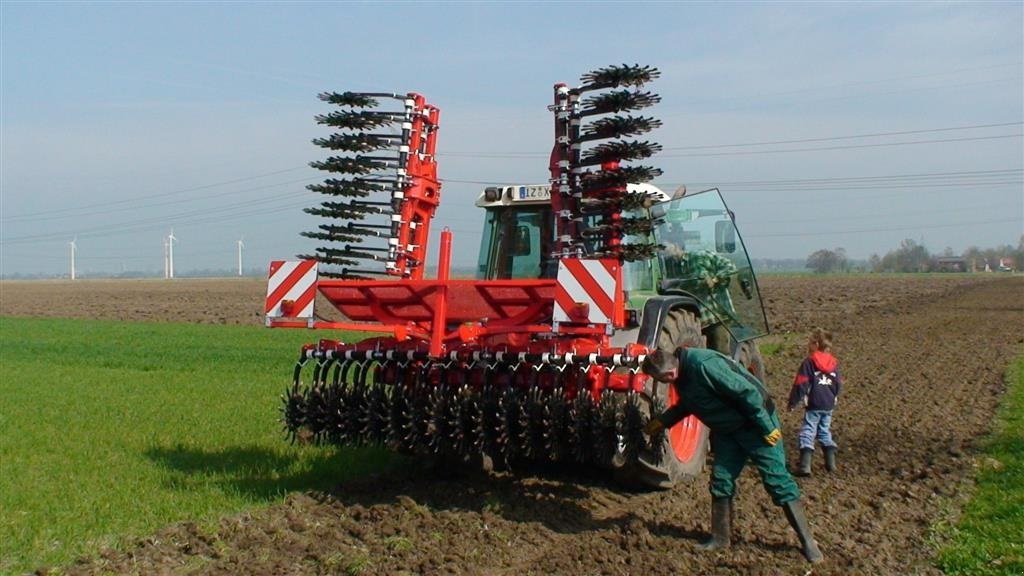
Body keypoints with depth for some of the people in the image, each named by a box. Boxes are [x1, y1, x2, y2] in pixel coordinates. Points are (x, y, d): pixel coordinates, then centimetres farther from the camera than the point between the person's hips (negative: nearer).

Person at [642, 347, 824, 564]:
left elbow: (747, 392, -29)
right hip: (728, 430, 8)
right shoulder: (683, 373, -3)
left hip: (756, 423, -8)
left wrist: (767, 428, -23)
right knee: (721, 481, 7)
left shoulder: (704, 365, -33)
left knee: (778, 481, -6)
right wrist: (662, 421, 15)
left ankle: (808, 541, 1)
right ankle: (721, 538, 20)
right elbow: (685, 405, 20)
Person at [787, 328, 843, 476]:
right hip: (829, 405, 6)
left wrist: (793, 402, -5)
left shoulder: (809, 362, -13)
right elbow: (838, 384, 14)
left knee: (808, 432, -5)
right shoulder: (834, 363, 7)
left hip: (814, 405, -6)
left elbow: (801, 385, -13)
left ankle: (805, 465, -14)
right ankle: (831, 463, 20)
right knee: (825, 431, 19)